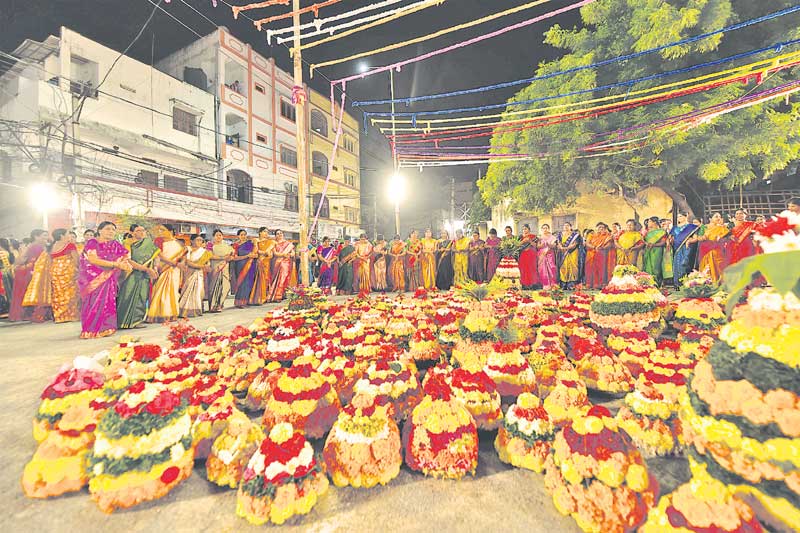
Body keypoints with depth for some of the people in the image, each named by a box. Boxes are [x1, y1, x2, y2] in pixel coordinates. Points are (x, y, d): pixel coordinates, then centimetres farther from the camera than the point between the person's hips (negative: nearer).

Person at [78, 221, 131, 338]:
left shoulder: (115, 245, 10)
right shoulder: (92, 243, -4)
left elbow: (124, 258, 5)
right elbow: (93, 260, -17)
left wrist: (126, 265, -20)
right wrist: (116, 264, -21)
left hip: (109, 279, 4)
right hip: (93, 278, -3)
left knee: (107, 302, -3)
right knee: (94, 302, -6)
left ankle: (105, 328, 2)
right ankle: (91, 330, 1)